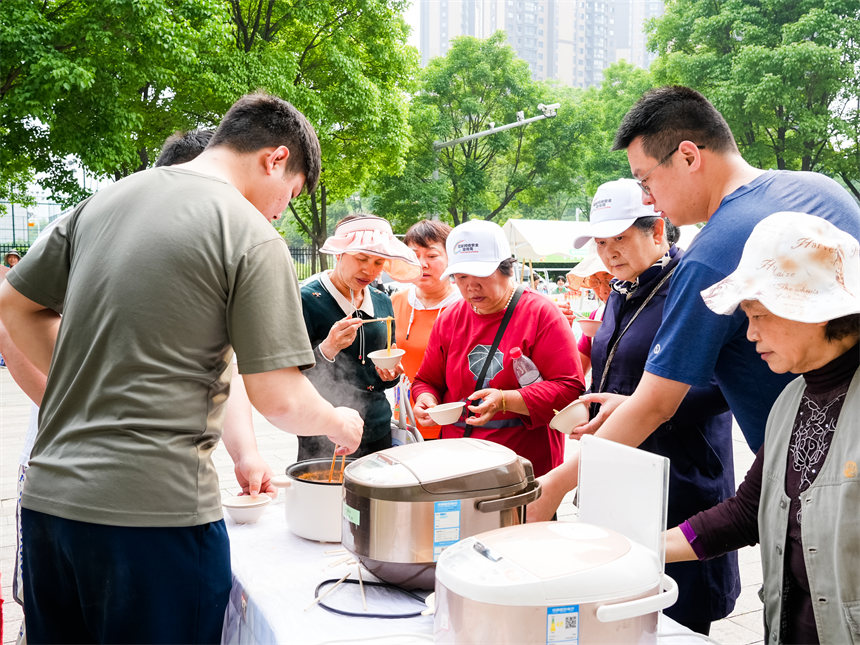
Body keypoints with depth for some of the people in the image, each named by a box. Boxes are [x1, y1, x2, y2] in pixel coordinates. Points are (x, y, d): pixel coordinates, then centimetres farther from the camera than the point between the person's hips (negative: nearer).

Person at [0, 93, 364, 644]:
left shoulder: (105, 200, 10)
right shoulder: (252, 236, -10)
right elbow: (279, 399, -13)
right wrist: (340, 423, 7)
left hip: (48, 494, 7)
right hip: (155, 508, -7)